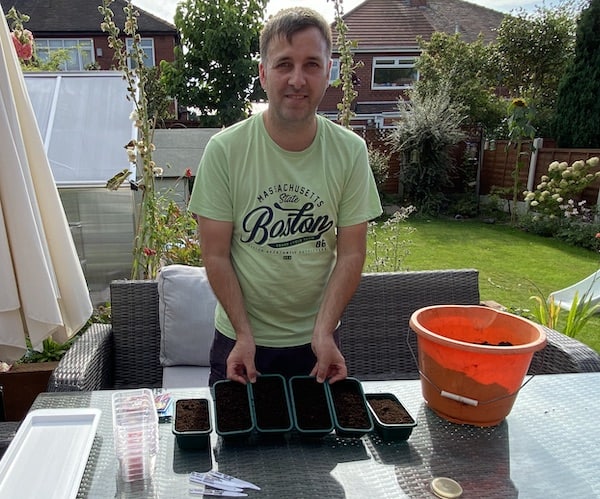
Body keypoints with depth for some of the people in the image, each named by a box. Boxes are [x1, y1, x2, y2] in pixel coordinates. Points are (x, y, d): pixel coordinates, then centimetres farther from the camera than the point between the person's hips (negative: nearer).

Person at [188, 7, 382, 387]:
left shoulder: (351, 151, -9)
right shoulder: (224, 150, -14)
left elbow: (351, 253, -7)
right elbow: (216, 255, -11)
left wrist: (324, 331, -15)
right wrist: (244, 334, -15)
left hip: (318, 340, 2)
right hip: (240, 339, -1)